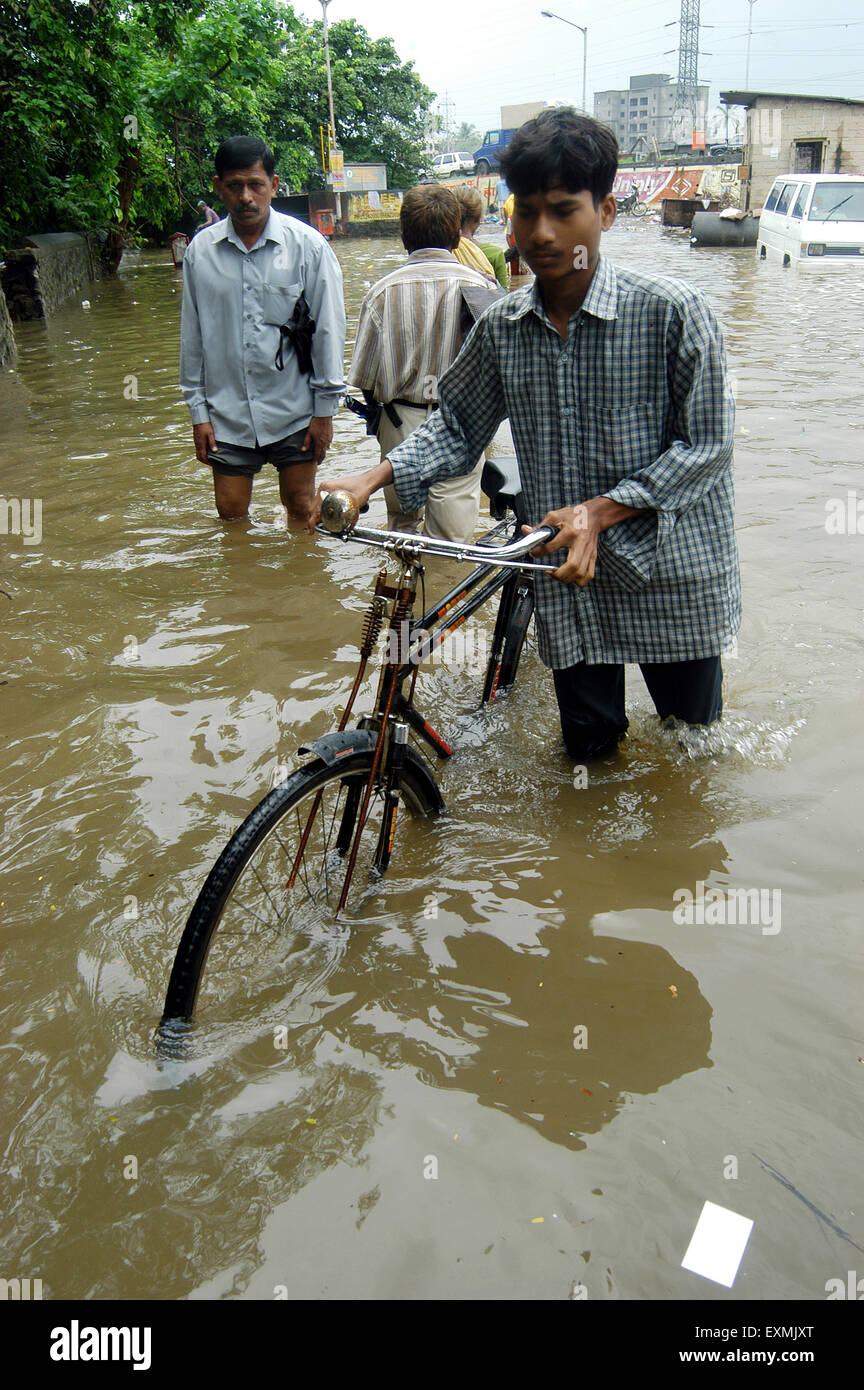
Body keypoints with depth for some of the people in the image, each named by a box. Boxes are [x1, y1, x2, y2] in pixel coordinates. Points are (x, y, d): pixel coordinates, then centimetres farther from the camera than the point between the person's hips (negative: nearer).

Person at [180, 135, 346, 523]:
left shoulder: (307, 245, -4)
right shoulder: (200, 249, 0)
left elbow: (327, 329, -1)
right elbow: (192, 334, 6)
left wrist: (325, 410, -2)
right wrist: (198, 411, 5)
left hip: (294, 413, -1)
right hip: (227, 414, 2)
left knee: (302, 512, 8)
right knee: (231, 516, 8)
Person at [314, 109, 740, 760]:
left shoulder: (673, 310, -14)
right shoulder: (501, 326, 0)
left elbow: (706, 444, -12)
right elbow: (459, 427, 11)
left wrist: (600, 510, -23)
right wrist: (376, 476, -5)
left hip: (673, 576, -2)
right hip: (569, 578, 3)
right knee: (587, 752, 13)